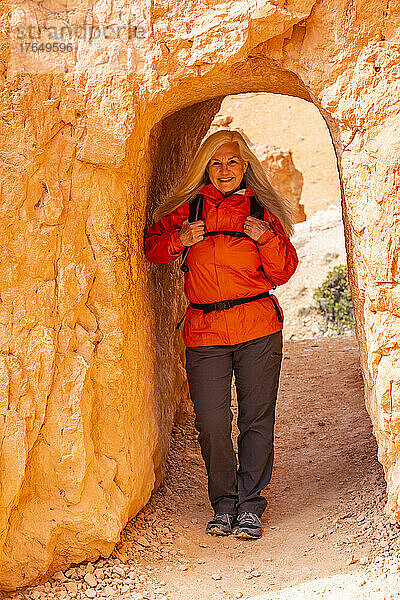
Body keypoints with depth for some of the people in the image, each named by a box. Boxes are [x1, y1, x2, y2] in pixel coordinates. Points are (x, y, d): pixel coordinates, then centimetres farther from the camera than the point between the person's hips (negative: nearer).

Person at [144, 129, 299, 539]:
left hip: (258, 329, 0)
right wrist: (178, 239, -4)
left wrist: (267, 237, -12)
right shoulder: (188, 209, 10)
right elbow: (152, 245, 15)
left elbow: (282, 273, 5)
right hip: (204, 332, 1)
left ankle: (250, 506, 13)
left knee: (256, 420, 1)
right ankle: (223, 504, 16)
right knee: (211, 424, -3)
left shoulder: (262, 211, 7)